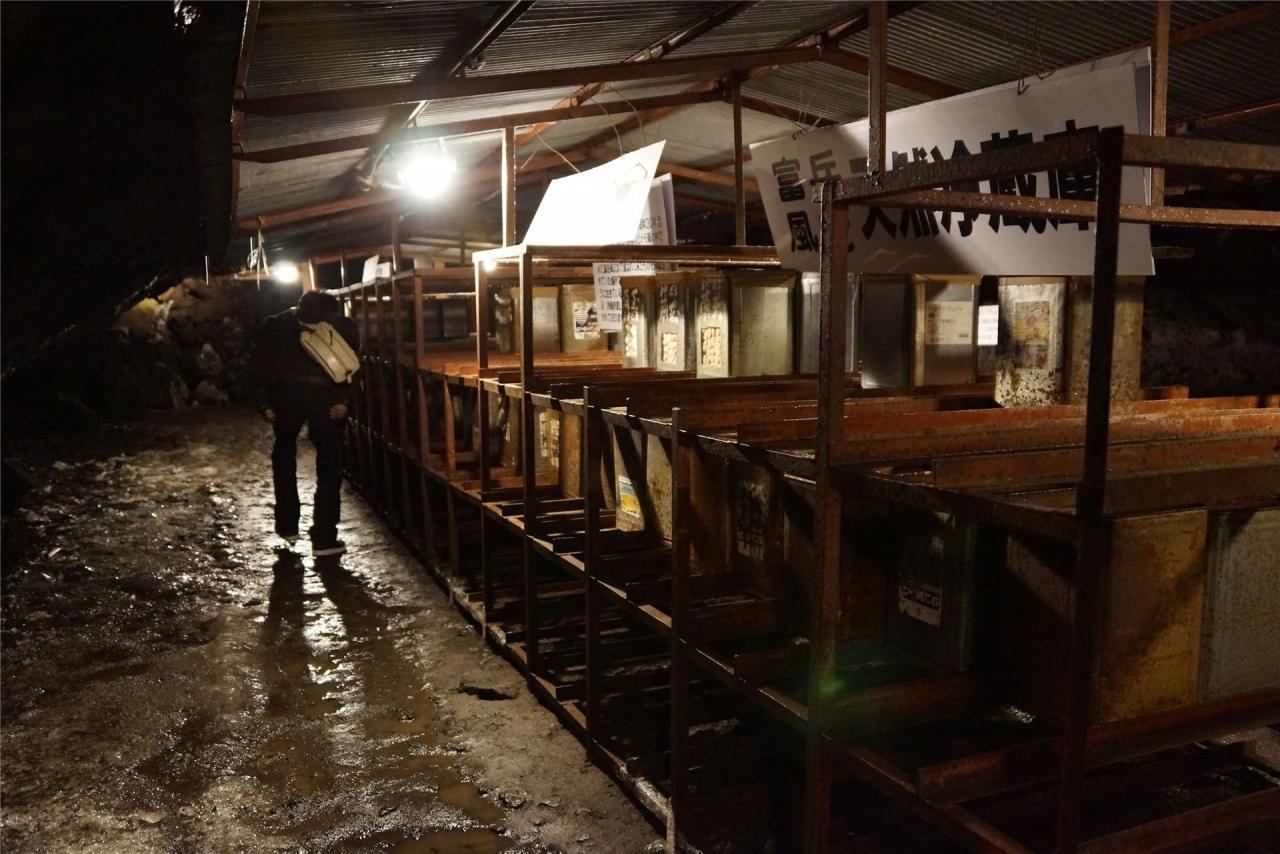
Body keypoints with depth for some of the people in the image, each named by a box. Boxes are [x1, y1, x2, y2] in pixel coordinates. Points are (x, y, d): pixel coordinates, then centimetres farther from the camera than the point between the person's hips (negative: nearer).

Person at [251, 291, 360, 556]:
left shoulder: (276, 324, 23)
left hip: (286, 393, 2)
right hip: (324, 394, -2)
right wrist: (343, 399, -5)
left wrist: (264, 403, 8)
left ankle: (287, 525, 29)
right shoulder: (344, 325, 19)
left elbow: (261, 363, 11)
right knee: (328, 464, 7)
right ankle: (324, 537, 3)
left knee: (284, 455, 24)